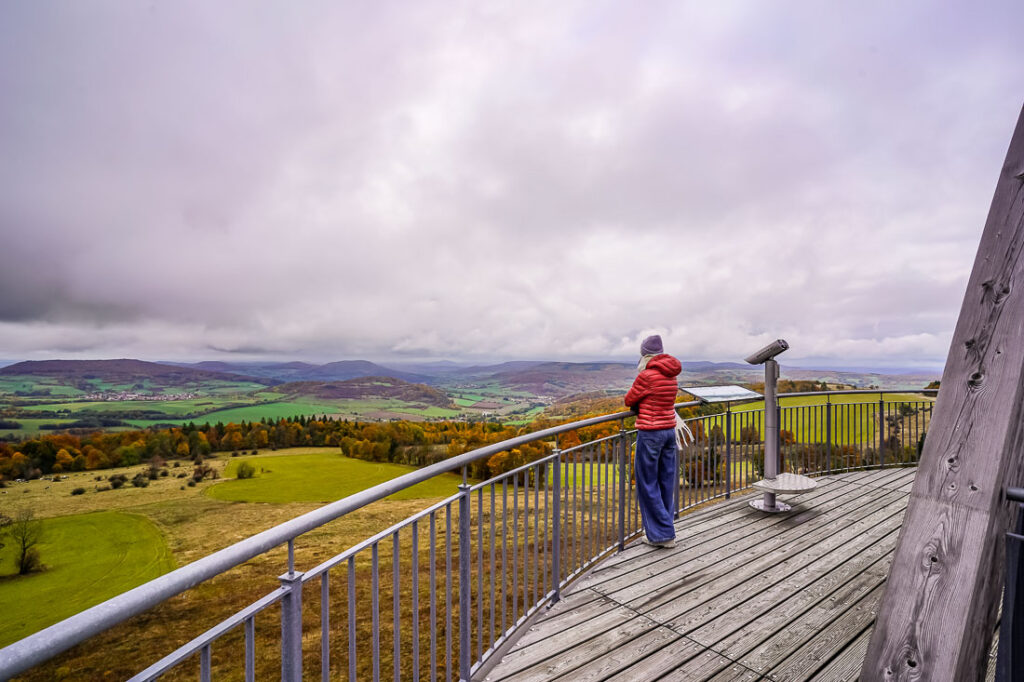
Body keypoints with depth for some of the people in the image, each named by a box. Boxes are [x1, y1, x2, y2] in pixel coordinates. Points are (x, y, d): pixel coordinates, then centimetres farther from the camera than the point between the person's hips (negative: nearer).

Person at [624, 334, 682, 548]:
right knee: (666, 482, 15)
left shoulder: (646, 375, -17)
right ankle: (662, 529, 27)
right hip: (669, 430, 8)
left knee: (648, 484, 5)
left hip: (650, 433, -8)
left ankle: (663, 534, 12)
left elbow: (629, 400, -5)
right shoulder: (671, 375, 7)